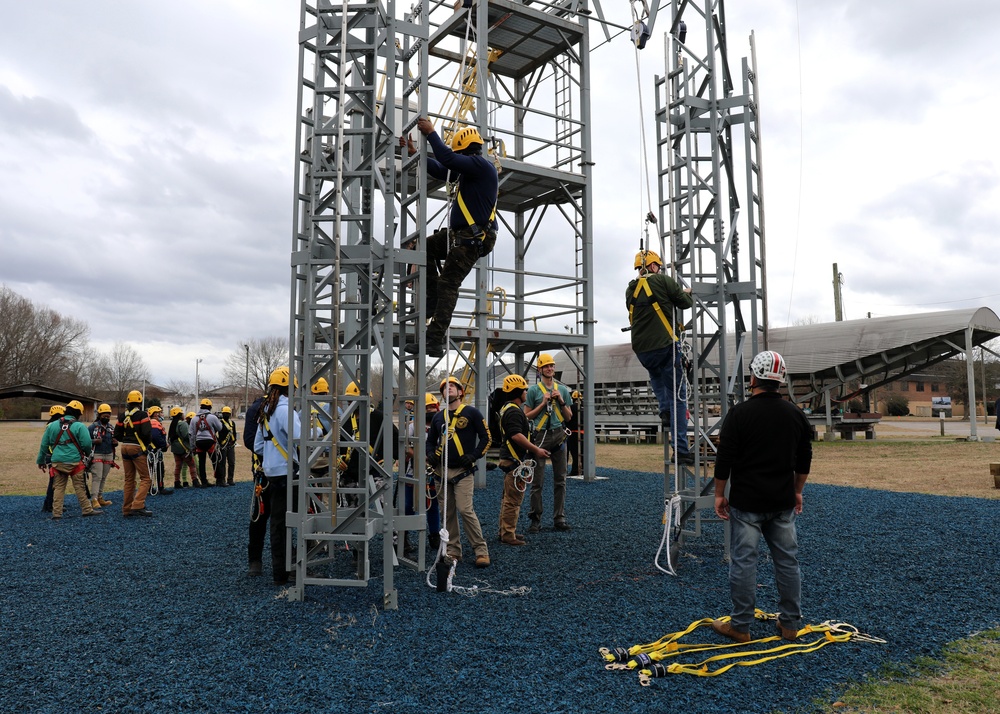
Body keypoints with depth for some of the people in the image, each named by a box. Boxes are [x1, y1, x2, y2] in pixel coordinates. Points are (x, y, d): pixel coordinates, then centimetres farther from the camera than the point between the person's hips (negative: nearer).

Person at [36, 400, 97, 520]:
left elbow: (44, 445, 14)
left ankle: (56, 513, 9)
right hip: (75, 462, -4)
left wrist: (41, 460, 25)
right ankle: (87, 509, 10)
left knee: (58, 488, 10)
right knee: (80, 487, 5)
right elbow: (87, 444, -9)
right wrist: (87, 454, 14)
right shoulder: (79, 426, -7)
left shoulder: (52, 425, 8)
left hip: (57, 462, 4)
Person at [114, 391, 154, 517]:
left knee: (129, 479, 14)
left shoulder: (122, 416, 8)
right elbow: (147, 433, -17)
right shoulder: (142, 415, -10)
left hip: (125, 448, 6)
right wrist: (148, 442, 2)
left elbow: (117, 435, 8)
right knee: (145, 478, -2)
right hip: (138, 448, -6)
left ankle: (127, 509, 16)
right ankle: (138, 505, -15)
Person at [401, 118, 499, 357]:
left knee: (448, 285, -11)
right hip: (460, 234, 10)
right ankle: (434, 301, 13)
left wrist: (431, 133, -11)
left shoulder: (480, 164, -12)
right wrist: (415, 152, 20)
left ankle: (435, 342, -10)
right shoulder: (471, 167, 19)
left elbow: (448, 159, -23)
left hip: (472, 239, -10)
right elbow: (442, 170, 23)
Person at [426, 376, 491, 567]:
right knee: (447, 512, 8)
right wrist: (431, 454, 4)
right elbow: (430, 440, 24)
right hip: (442, 470, 6)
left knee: (465, 510, -14)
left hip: (463, 471, -6)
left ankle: (481, 550, -5)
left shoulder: (472, 413, -1)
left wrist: (473, 456, -12)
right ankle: (453, 550, 18)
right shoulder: (438, 417, 15)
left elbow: (486, 438, -1)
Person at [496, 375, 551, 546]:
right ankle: (508, 535, -1)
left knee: (509, 498, 18)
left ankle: (505, 531, 27)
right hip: (514, 461, -11)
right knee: (513, 499, -5)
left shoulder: (507, 409, 16)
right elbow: (516, 435, -28)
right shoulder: (514, 411, -18)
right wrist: (536, 450, -23)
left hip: (509, 459, 11)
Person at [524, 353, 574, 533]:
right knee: (537, 480, -2)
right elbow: (527, 415, 1)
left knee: (560, 479, 6)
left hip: (559, 435, 4)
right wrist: (543, 403, -9)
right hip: (541, 435, -3)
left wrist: (561, 401, -2)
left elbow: (569, 417, 13)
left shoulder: (563, 389, 12)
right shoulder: (534, 390, 2)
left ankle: (559, 518, 14)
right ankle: (535, 519, 5)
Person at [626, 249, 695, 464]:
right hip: (665, 346, -5)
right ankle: (680, 450, -1)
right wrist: (688, 293, 24)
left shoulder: (631, 290, 12)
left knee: (656, 376, 38)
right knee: (678, 396, 1)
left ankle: (664, 410, 19)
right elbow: (685, 303, 1)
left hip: (641, 350, 5)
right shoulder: (662, 281, -5)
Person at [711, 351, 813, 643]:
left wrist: (719, 494, -2)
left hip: (746, 503, -5)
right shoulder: (795, 414, 5)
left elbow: (724, 459, -11)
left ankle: (740, 627, 7)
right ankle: (791, 624, 21)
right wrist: (797, 492, 22)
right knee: (787, 561, 12)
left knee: (743, 562, 0)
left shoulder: (739, 413, -12)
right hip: (783, 503, 5)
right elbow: (804, 459, 12)